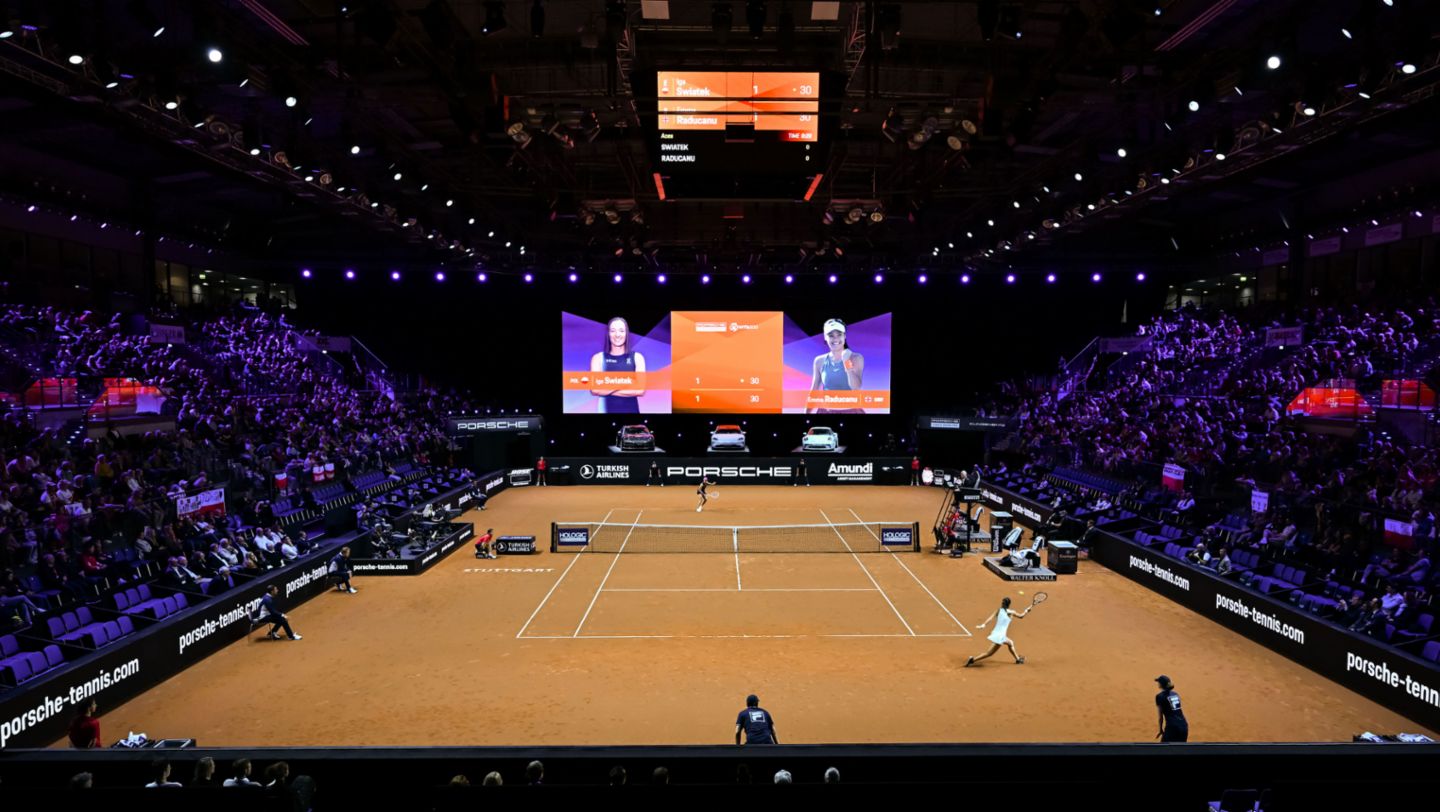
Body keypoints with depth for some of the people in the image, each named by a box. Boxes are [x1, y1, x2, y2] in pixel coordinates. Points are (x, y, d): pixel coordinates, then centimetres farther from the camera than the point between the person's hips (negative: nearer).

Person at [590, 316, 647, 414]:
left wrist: (607, 390, -6)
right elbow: (595, 390, -7)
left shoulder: (637, 358, 4)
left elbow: (640, 390, -5)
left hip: (631, 410, 1)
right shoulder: (598, 358, 3)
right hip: (607, 410, -1)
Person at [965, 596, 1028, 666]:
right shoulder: (1011, 613, -4)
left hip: (996, 634, 6)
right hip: (999, 636, -6)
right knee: (990, 653, 0)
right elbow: (1021, 616, 15)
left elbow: (990, 617, -13)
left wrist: (983, 624, -22)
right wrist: (1026, 611, 33)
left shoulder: (998, 610, 3)